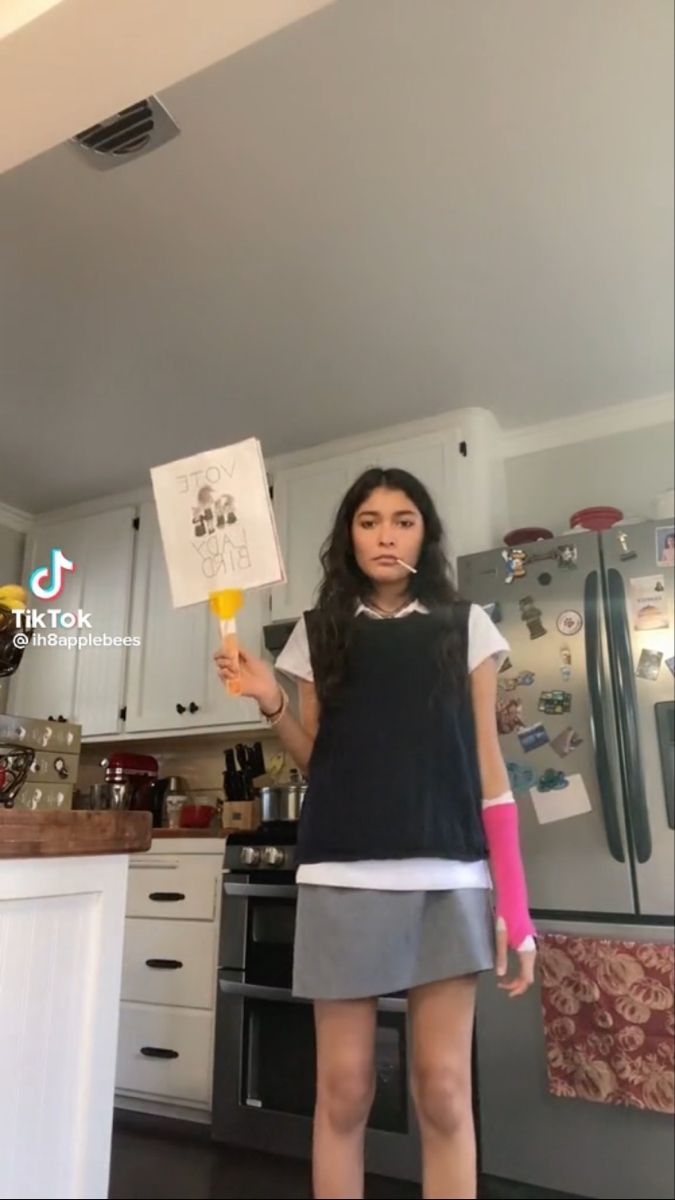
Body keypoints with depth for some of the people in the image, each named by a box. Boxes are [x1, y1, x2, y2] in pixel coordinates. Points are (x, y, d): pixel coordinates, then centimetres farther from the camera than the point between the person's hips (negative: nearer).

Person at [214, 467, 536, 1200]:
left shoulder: (464, 625, 6)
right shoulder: (319, 632, 8)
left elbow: (486, 765, 4)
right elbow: (316, 762, 11)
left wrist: (513, 900, -1)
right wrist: (270, 704, -8)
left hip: (449, 879, 0)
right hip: (344, 878, 1)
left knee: (443, 1090, 6)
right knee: (343, 1088, 8)